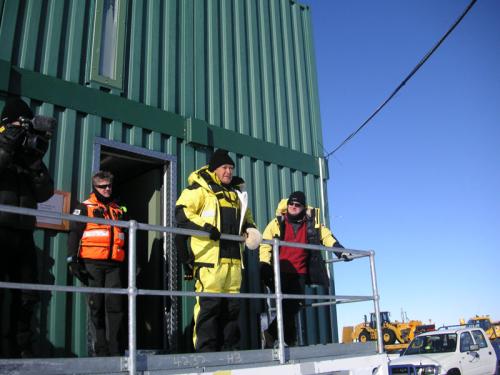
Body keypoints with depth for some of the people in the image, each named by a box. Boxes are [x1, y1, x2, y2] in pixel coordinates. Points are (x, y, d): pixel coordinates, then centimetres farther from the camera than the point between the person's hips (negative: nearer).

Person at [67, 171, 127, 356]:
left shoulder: (119, 210, 21)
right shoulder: (84, 207, 9)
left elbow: (125, 239, 24)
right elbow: (74, 234, 0)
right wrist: (73, 260, -11)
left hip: (114, 265, 3)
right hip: (92, 264, -3)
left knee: (115, 305, -5)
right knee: (96, 306, -1)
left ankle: (114, 349, 0)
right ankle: (100, 350, 4)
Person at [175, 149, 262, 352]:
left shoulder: (236, 193, 24)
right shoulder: (200, 189, 2)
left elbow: (246, 216, 36)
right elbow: (181, 212, -8)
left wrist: (250, 227, 13)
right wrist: (204, 226, -20)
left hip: (232, 258, 7)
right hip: (209, 258, -7)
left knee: (232, 304, 8)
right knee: (209, 304, -10)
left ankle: (230, 348, 16)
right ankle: (206, 350, -4)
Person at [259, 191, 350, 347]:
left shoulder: (312, 223, 9)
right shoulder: (277, 222, 2)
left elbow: (327, 237, 16)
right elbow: (265, 244, 0)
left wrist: (340, 251, 4)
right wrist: (264, 264, -10)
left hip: (300, 274, 3)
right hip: (280, 273, -3)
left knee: (294, 306, 0)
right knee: (287, 306, -5)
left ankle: (271, 334, 11)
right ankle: (290, 340, 7)